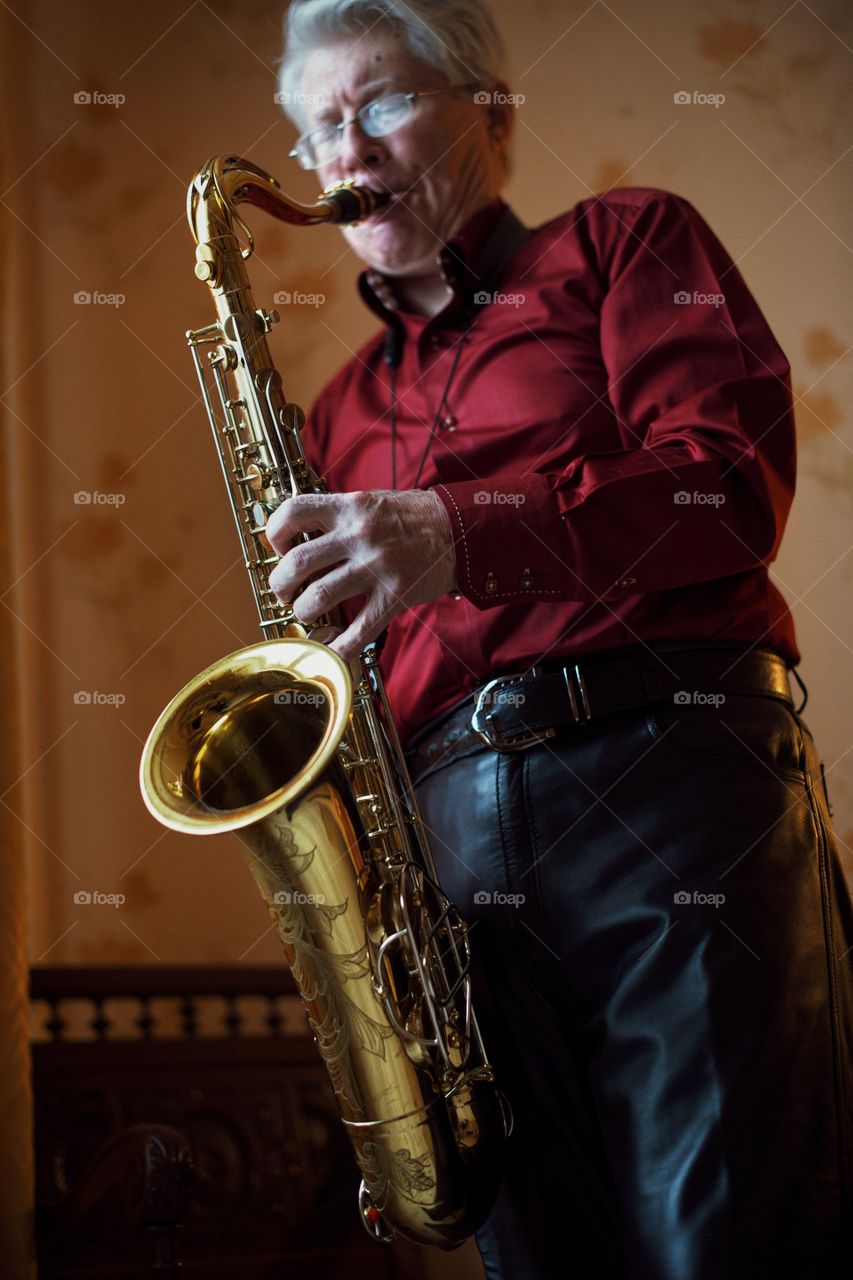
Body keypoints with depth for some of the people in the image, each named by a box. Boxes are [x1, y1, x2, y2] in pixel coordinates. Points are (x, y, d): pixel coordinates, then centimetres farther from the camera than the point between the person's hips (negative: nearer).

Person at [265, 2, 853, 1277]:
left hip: (674, 788, -4)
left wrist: (466, 537, -17)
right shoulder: (347, 409, 27)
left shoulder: (627, 241, 13)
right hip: (452, 849, 5)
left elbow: (736, 476, -4)